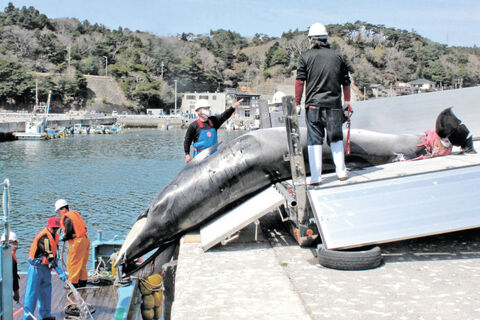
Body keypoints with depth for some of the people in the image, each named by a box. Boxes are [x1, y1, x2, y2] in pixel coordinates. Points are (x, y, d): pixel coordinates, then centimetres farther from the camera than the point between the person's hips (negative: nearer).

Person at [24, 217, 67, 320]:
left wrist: (60, 273, 10)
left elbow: (54, 256, 15)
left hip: (46, 266, 9)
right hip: (36, 267, -9)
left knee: (46, 291, 16)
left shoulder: (54, 236, 8)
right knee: (32, 292, -4)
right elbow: (50, 256, -25)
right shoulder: (43, 237, -21)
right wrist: (60, 272, -25)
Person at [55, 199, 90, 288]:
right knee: (81, 265, 18)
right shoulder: (74, 213, 12)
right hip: (84, 239, 9)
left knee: (73, 265, 2)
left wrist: (63, 239, 3)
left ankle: (73, 285, 7)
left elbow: (68, 234, -17)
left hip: (77, 242, -9)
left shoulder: (67, 218, -15)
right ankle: (82, 285, 25)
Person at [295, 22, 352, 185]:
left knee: (314, 141, 2)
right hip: (334, 105, 2)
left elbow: (300, 81, -4)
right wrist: (347, 102, 26)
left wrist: (297, 104, 2)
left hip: (314, 105, -2)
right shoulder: (338, 56, 9)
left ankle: (315, 177, -1)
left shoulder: (306, 56, 1)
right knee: (336, 138, 17)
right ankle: (341, 172, 18)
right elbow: (346, 82, 13)